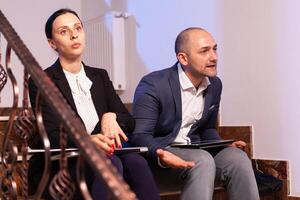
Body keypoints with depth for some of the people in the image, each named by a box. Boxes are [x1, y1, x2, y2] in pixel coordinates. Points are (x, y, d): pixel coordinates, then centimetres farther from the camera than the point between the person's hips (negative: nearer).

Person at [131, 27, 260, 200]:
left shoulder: (215, 85, 10)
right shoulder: (153, 85, -13)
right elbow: (139, 135, -16)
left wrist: (224, 146, 0)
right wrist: (161, 155, -38)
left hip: (194, 153, 6)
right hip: (156, 159, -6)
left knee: (237, 157, -21)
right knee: (202, 160, -33)